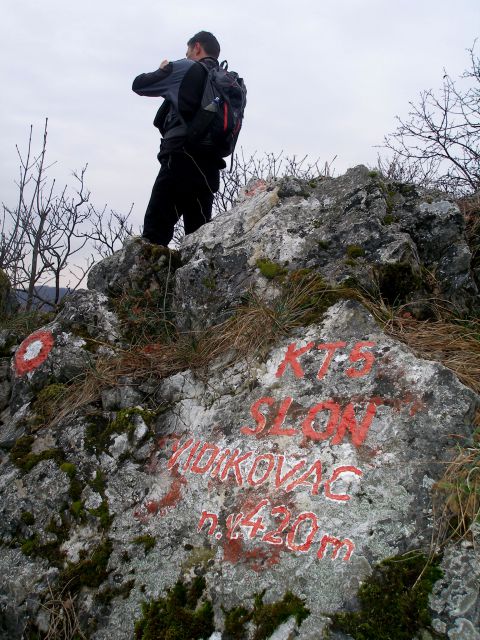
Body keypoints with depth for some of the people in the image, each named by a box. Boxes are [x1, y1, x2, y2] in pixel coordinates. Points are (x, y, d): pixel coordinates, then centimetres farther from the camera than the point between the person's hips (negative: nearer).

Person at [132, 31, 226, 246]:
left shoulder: (186, 68, 4)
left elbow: (139, 85, 9)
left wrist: (163, 70, 30)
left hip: (183, 157, -7)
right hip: (210, 165, 7)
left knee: (156, 230, -12)